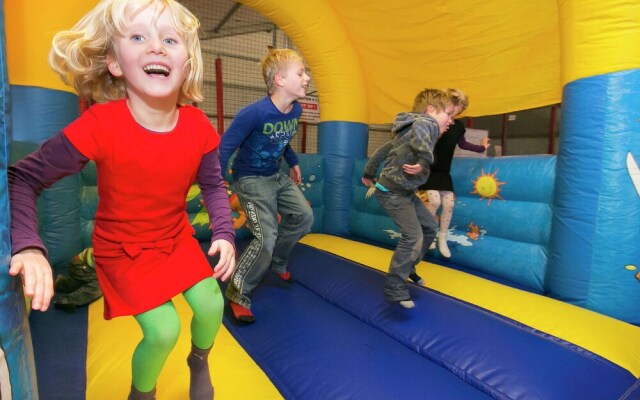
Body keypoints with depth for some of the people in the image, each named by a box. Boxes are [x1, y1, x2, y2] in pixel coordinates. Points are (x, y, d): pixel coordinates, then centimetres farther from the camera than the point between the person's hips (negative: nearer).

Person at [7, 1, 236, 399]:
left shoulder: (199, 127, -15)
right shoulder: (100, 125, -26)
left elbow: (213, 185, -1)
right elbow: (22, 179, -18)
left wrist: (225, 234, -14)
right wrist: (28, 247, -32)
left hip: (178, 239, 4)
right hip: (123, 250, -3)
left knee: (211, 305, 0)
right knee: (164, 330, -10)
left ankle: (199, 362, 38)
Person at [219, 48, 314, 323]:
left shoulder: (295, 110, -5)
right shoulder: (254, 113, -29)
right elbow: (224, 148, -24)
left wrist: (293, 163, 23)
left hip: (277, 177, 8)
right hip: (251, 180, -8)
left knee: (303, 217, 9)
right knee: (266, 238, -17)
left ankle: (276, 262, 33)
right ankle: (237, 295, 4)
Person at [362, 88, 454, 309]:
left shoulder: (411, 131, 17)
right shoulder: (428, 122, -12)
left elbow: (383, 149, 21)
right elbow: (419, 130, -39)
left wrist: (369, 173, 29)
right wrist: (425, 162, -40)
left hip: (405, 192, 11)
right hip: (392, 192, -11)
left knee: (429, 227, 17)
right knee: (413, 236, -15)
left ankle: (407, 268, 32)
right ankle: (395, 288, -4)